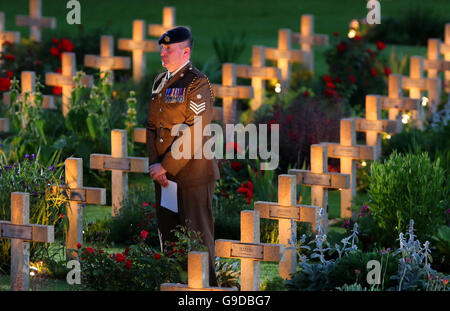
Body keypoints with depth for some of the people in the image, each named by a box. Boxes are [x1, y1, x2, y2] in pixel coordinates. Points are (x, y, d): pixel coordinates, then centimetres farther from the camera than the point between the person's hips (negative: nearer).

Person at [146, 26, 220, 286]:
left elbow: (194, 134, -17)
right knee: (169, 235, 13)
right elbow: (152, 126, 13)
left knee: (198, 235, -2)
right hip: (164, 176, 7)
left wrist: (166, 166, -15)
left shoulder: (198, 84, -12)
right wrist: (154, 165, 0)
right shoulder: (160, 82, 13)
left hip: (193, 176, -7)